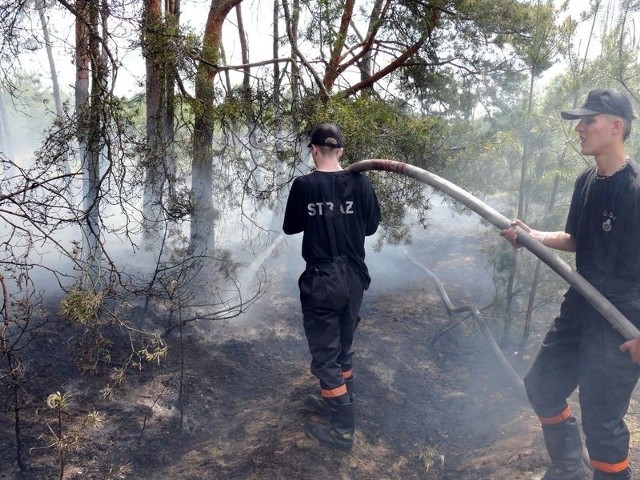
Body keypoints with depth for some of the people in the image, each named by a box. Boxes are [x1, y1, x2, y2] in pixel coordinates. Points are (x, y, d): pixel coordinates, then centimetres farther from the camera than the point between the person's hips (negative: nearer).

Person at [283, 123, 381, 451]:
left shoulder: (304, 185, -12)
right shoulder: (360, 183, -4)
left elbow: (290, 227, 1)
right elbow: (371, 226, 7)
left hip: (320, 280, -4)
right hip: (353, 278, 4)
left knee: (325, 353, 7)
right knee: (343, 345, 21)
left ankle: (343, 429, 13)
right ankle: (335, 401, 40)